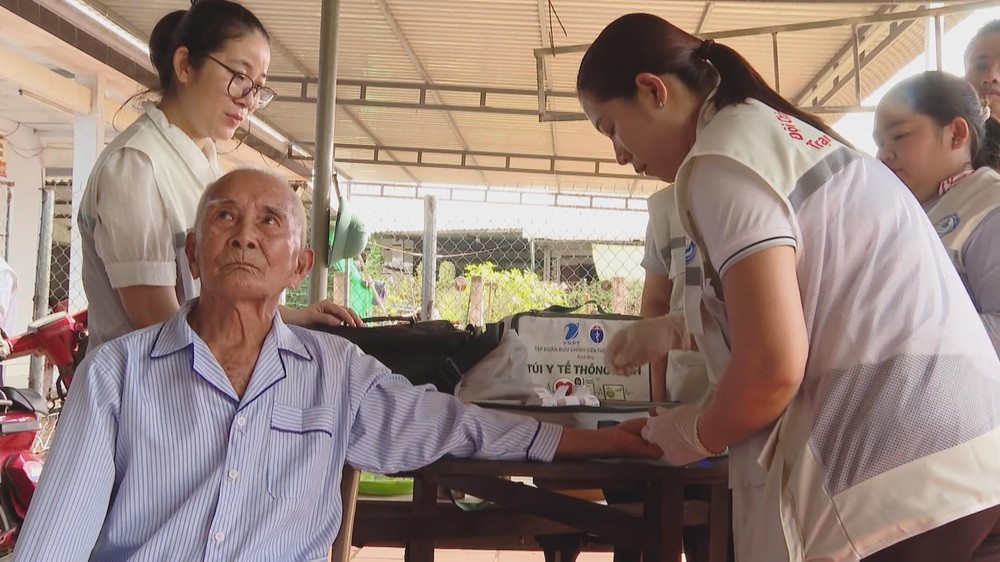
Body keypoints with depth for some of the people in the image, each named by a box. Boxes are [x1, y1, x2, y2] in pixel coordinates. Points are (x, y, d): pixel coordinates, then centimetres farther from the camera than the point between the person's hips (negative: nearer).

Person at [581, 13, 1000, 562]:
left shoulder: (721, 158, -11)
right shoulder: (780, 130, 18)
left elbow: (773, 367, -19)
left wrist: (697, 435, 0)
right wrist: (676, 329, 35)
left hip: (896, 477, -9)